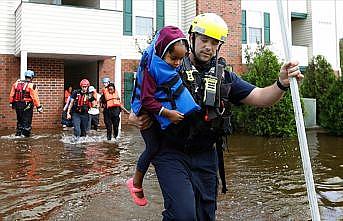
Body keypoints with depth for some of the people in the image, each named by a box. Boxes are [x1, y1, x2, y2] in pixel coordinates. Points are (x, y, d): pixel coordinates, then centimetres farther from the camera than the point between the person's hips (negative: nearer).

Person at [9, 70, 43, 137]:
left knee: (19, 119, 20)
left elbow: (11, 94, 8)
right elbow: (35, 97, -15)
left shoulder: (16, 83, 4)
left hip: (17, 104, 5)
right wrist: (39, 107, -11)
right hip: (27, 105, -5)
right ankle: (26, 132, 4)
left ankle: (18, 132, 27)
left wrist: (11, 103, 20)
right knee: (27, 119, 5)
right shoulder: (31, 85, -13)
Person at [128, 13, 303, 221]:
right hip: (172, 154, -4)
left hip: (205, 157, 4)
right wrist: (136, 117, -12)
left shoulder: (224, 77, 8)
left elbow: (260, 97, -1)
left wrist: (282, 83, -21)